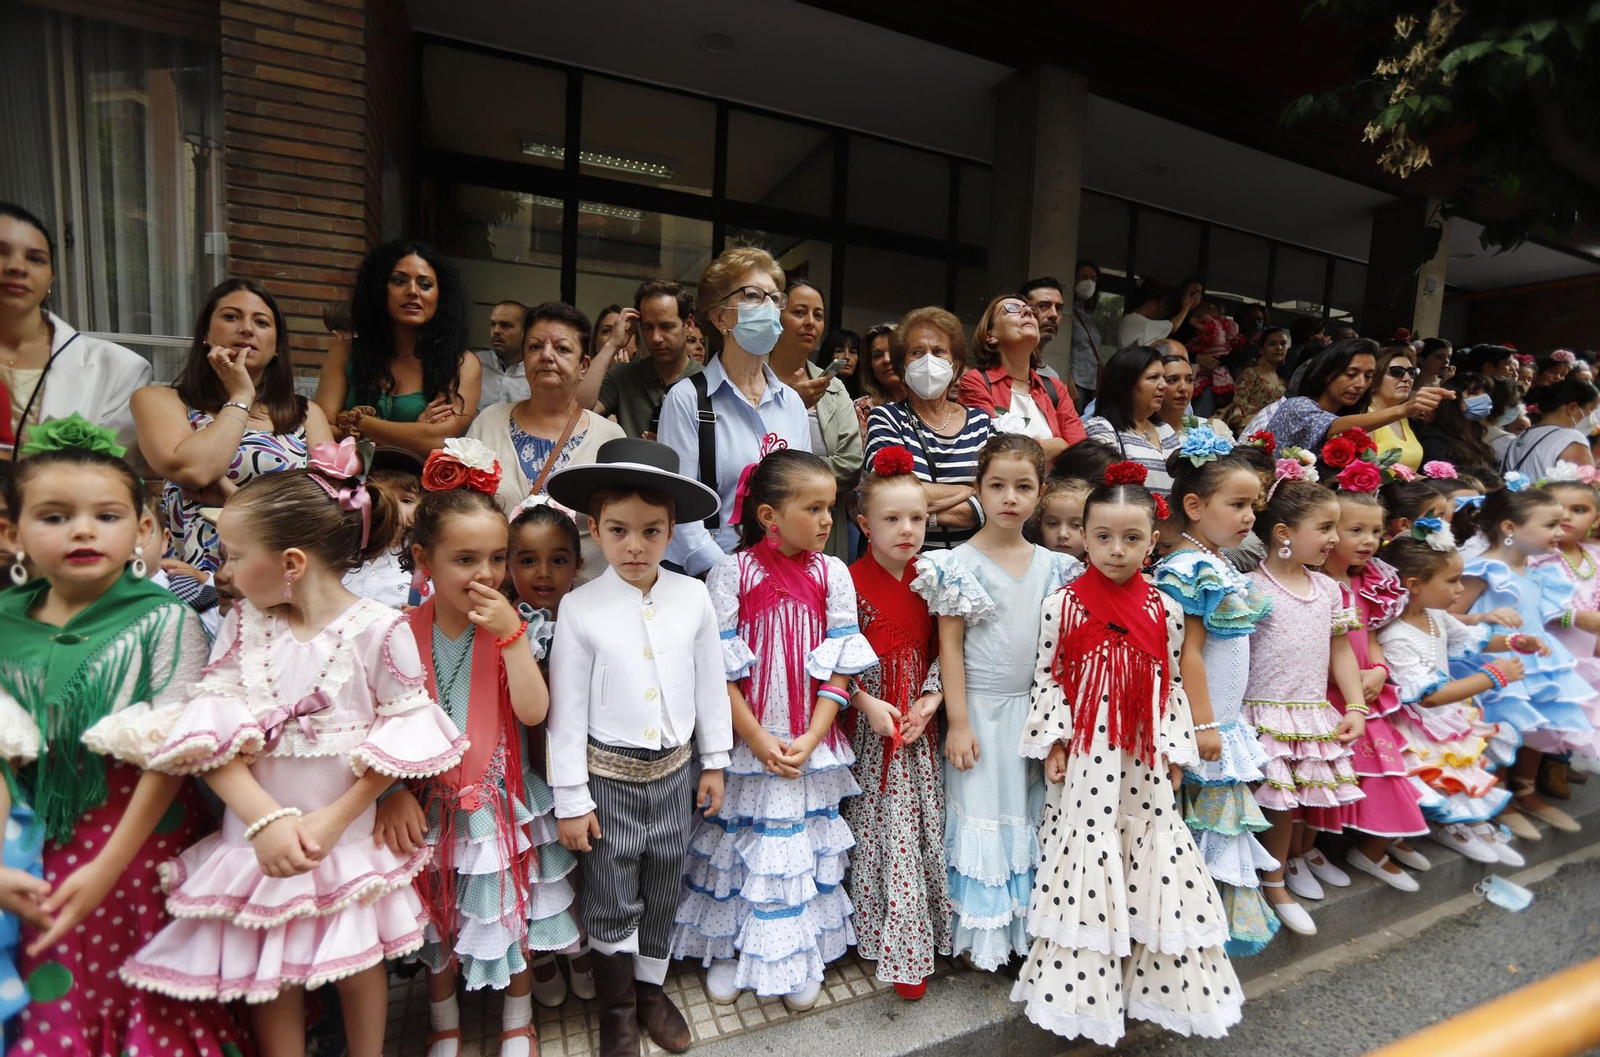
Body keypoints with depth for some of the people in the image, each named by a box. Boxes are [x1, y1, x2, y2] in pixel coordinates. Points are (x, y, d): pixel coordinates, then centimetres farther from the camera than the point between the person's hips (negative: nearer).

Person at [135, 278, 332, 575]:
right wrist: (241, 397, 1)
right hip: (200, 577, 1)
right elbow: (190, 470, -10)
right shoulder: (159, 400, 10)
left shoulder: (307, 413, 16)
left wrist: (233, 494, -7)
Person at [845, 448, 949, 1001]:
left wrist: (932, 697, -8)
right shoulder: (852, 583, -11)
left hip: (921, 723, 4)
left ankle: (918, 939, 29)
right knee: (880, 827, 2)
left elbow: (941, 649, 5)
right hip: (871, 724, -4)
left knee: (924, 826, 10)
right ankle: (898, 946, 18)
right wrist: (868, 702, -17)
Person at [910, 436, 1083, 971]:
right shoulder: (959, 564, -11)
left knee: (1031, 817, 14)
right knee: (981, 816, 6)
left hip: (1036, 709, 4)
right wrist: (958, 722, -13)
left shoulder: (1054, 566, 3)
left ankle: (1027, 926, 33)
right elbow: (950, 646, -11)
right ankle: (980, 935, 23)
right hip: (981, 709, -4)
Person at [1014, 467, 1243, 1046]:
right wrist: (1052, 744, -8)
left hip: (1145, 757, 3)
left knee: (1153, 857, 10)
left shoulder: (1164, 609, 0)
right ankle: (1089, 995, 25)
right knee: (1087, 862, 5)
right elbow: (1047, 678, -5)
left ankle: (1149, 984, 31)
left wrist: (1176, 751, 3)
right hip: (1084, 756, -2)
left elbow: (1173, 683, 6)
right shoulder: (1063, 603, -8)